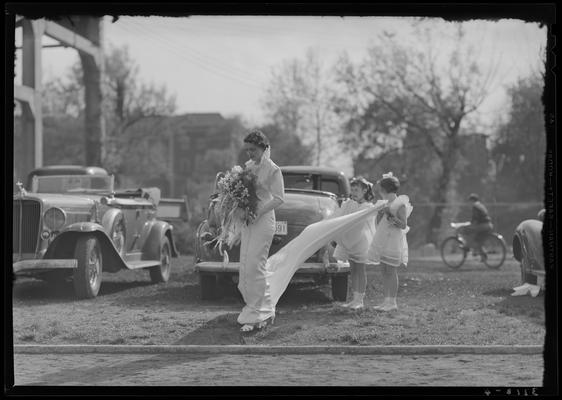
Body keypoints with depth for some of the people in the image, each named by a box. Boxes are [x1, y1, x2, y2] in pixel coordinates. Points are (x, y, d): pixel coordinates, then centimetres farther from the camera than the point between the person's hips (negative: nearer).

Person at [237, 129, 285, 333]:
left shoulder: (272, 169, -9)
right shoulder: (248, 166, 11)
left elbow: (279, 198, -12)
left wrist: (258, 212, -17)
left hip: (263, 220, -8)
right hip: (248, 220, 8)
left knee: (254, 266, -10)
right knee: (245, 266, 6)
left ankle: (255, 315, -3)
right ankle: (266, 310, 17)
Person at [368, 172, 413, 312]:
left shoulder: (400, 204, -10)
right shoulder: (385, 203, 14)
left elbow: (403, 225, -16)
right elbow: (378, 223, 16)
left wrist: (390, 216, -22)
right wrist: (380, 213, -2)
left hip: (393, 242, -8)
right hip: (382, 241, 8)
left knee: (391, 272, -6)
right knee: (385, 271, 8)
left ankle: (392, 302, -2)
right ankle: (387, 300, 12)